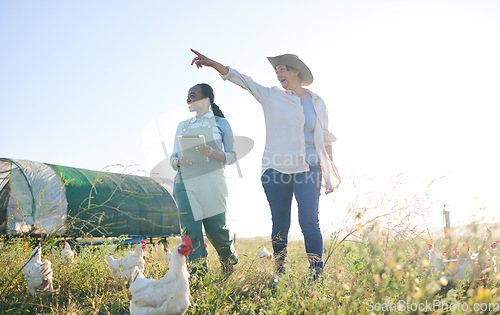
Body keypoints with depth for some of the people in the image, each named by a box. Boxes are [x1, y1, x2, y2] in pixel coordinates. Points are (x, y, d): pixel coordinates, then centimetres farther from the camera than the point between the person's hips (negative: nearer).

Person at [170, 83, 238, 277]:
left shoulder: (220, 123, 10)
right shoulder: (182, 126, 22)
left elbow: (231, 156, 4)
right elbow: (173, 158, 19)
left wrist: (212, 153, -15)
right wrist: (178, 162, -5)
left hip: (211, 181, -3)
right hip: (185, 183, 4)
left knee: (215, 228, -3)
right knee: (191, 230, -6)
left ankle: (230, 261, 26)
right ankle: (197, 272, 1)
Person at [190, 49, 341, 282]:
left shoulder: (317, 103, 11)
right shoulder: (271, 96, 10)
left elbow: (325, 140, 14)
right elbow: (241, 79, 5)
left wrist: (329, 175, 9)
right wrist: (213, 63, -6)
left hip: (308, 170, 0)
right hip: (276, 169, 1)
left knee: (309, 221, -10)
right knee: (280, 225, 4)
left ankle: (317, 274, -5)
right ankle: (279, 272, 16)